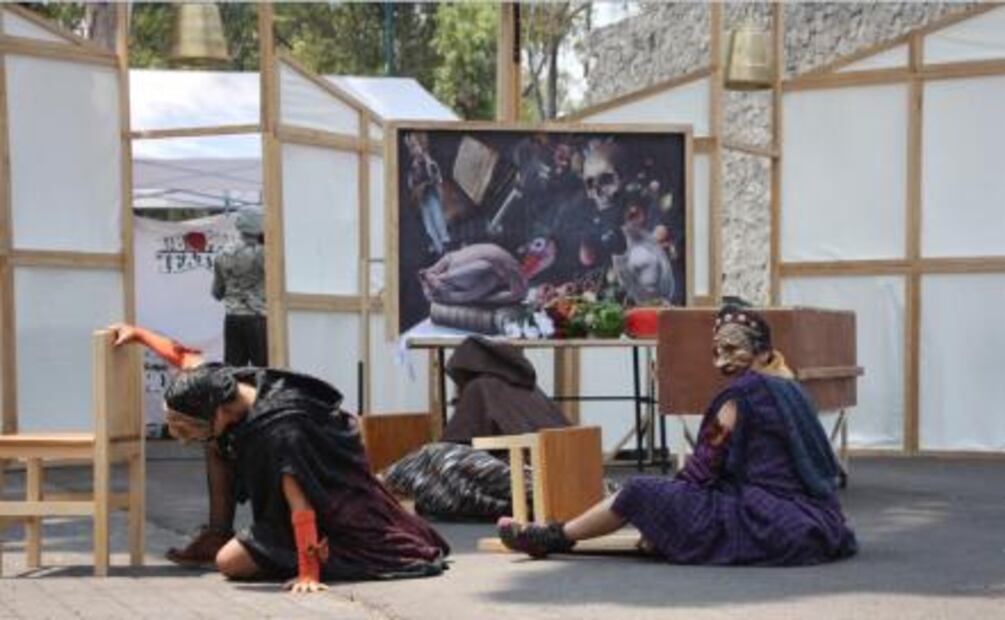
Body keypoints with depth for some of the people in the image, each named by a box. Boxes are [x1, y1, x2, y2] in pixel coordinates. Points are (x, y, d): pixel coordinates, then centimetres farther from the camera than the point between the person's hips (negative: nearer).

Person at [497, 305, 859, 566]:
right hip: (818, 529, 9)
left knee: (639, 493, 0)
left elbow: (701, 471, -3)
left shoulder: (743, 394, -7)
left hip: (771, 528, -9)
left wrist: (656, 530, 9)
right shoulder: (789, 390, 17)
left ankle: (555, 537, 18)